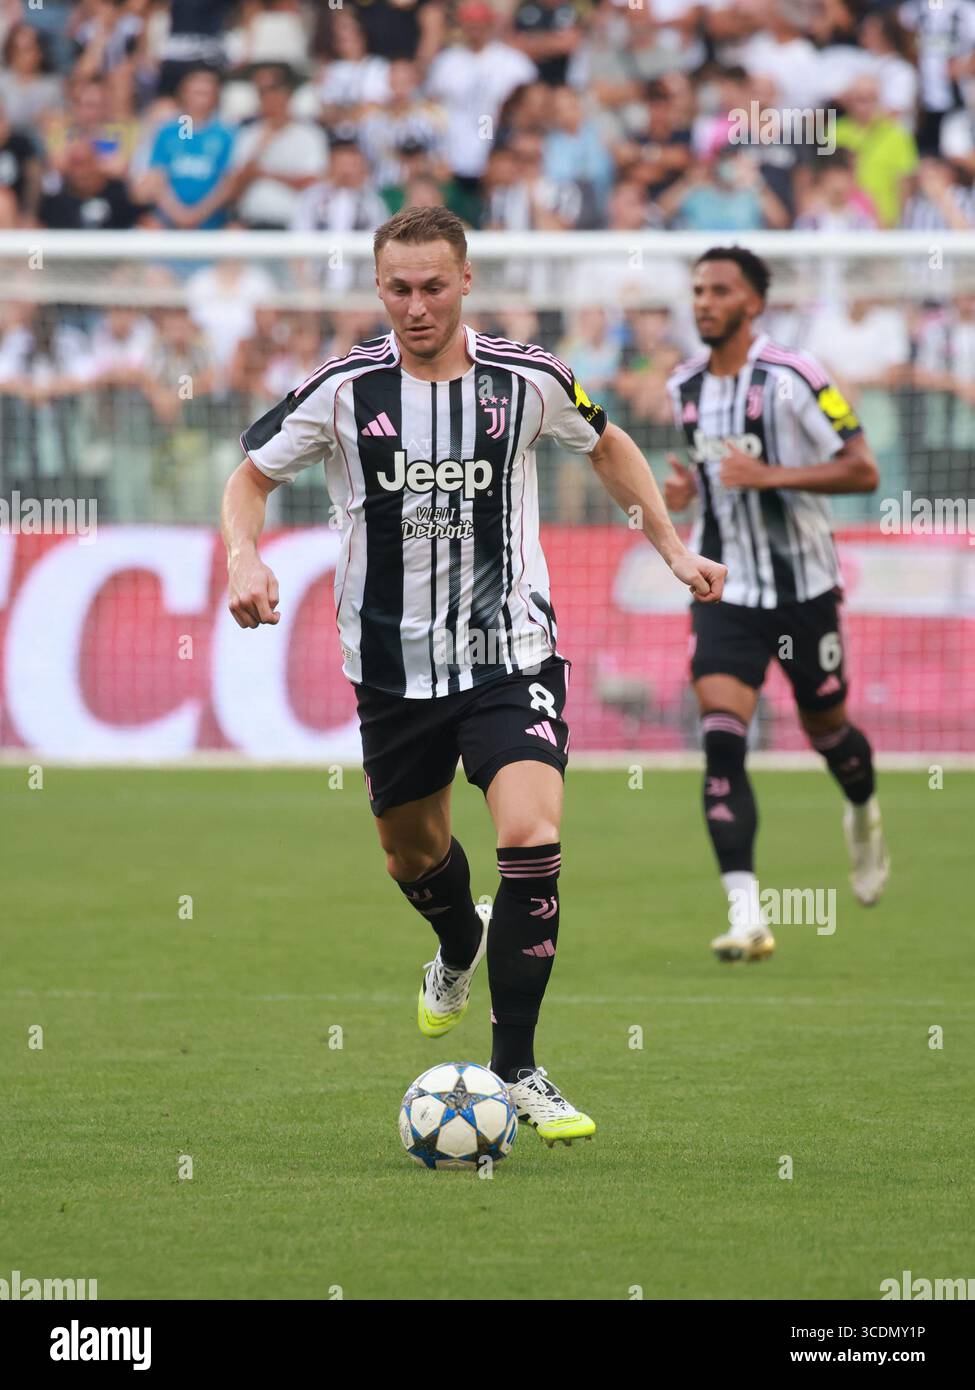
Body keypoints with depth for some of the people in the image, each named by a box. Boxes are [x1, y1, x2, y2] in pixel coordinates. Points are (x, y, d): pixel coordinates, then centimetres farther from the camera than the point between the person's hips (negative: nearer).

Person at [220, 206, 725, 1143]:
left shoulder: (528, 380, -7)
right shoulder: (344, 390, -9)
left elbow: (606, 445, 14)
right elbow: (251, 476, 2)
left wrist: (673, 549, 12)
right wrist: (244, 558, -17)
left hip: (512, 655, -1)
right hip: (394, 668, 2)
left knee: (533, 837, -21)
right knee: (412, 853, 18)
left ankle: (516, 1067, -10)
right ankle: (459, 949, 56)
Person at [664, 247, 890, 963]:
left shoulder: (794, 377, -14)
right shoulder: (685, 387, 4)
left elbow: (862, 470, -15)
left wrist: (772, 475, -25)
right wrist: (691, 486, 1)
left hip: (804, 584, -3)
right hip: (726, 589, 3)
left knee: (826, 727, 14)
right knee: (721, 737, -16)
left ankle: (865, 816, 53)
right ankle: (746, 916, -22)